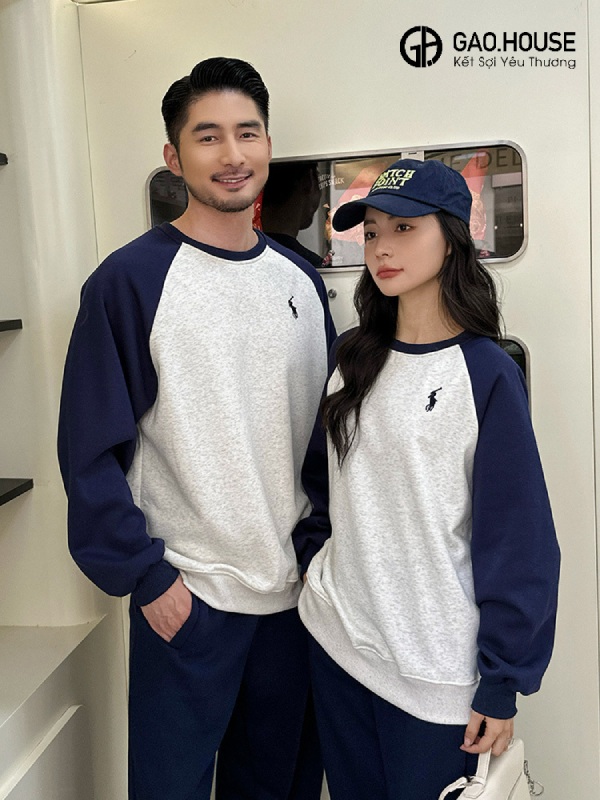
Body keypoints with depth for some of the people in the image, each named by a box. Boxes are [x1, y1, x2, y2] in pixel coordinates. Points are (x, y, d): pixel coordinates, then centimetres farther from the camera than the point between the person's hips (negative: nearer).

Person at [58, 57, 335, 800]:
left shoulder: (300, 280, 6)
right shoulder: (130, 280, -10)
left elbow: (325, 426, 10)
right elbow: (91, 447, -11)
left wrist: (319, 544, 4)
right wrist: (146, 575, -12)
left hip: (295, 591, 5)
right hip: (185, 597, -4)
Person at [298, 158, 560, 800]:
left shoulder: (487, 373, -13)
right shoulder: (353, 358, 3)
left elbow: (517, 539, -12)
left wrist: (501, 685, -11)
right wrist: (318, 576, 10)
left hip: (434, 669, -5)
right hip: (335, 637, 5)